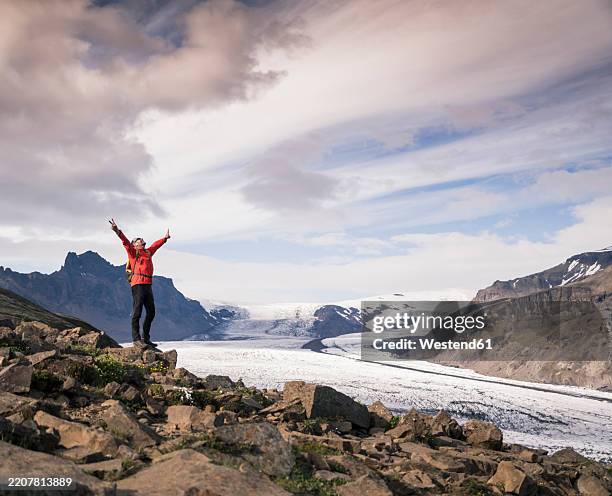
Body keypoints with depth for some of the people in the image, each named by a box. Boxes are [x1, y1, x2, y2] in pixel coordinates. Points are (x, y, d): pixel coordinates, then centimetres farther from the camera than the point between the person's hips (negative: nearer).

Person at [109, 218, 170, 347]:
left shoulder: (148, 252, 22)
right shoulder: (132, 252, 5)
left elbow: (156, 244, 38)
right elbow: (125, 242, -10)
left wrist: (165, 238, 52)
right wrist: (117, 231, -25)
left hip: (148, 285, 8)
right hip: (138, 284, -8)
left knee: (151, 312, 10)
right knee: (137, 312, -9)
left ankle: (146, 338, 19)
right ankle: (136, 339, -9)